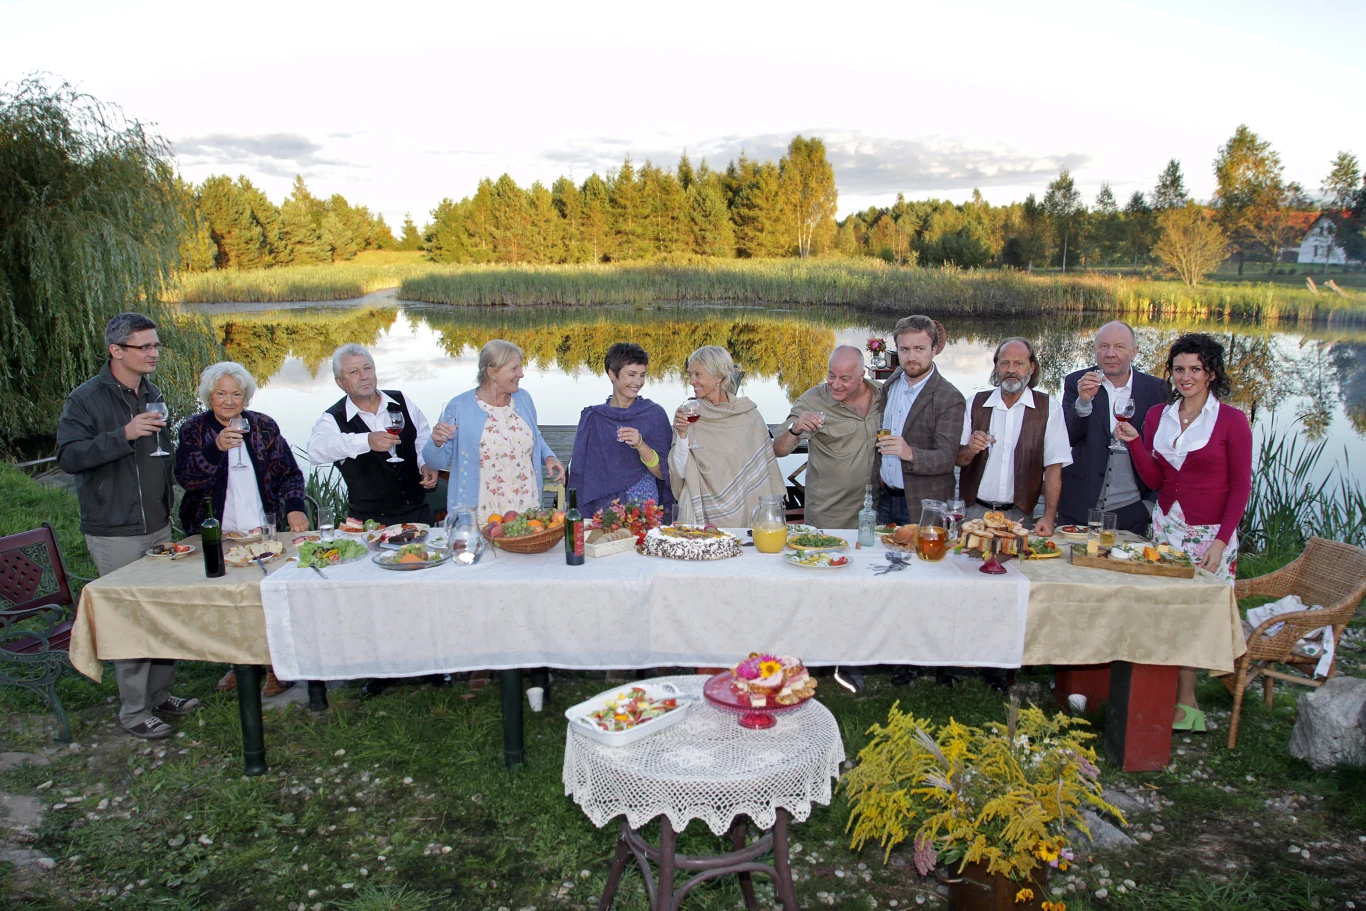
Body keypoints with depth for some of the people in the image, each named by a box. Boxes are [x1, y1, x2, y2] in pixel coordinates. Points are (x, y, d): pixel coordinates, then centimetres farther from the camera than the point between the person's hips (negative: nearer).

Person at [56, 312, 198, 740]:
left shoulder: (153, 394, 11)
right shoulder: (86, 399, -10)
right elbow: (68, 457, -19)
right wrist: (124, 435, -29)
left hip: (157, 526, 7)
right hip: (114, 533, -6)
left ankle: (159, 693, 24)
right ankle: (133, 712, 9)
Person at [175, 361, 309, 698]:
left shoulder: (264, 427, 5)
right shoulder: (194, 430, 3)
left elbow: (290, 473, 8)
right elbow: (184, 477, -12)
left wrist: (294, 507, -8)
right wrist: (216, 448, -27)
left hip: (264, 531, 0)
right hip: (217, 537, 0)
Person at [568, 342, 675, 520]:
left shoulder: (654, 414, -2)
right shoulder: (592, 418, 2)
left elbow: (663, 473, -4)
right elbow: (580, 472, 8)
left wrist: (640, 445, -20)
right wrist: (578, 515, -1)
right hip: (602, 508, 1)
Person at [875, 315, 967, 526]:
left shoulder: (950, 399, -16)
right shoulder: (892, 382, 4)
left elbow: (947, 458, -21)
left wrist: (910, 454, -38)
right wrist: (879, 472, 6)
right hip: (885, 496, 6)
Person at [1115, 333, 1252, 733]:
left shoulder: (1231, 421, -5)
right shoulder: (1157, 416, 7)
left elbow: (1241, 485, -5)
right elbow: (1153, 479, 6)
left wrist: (1221, 539, -12)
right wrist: (1133, 442, -8)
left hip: (1210, 533, -4)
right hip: (1166, 527, 4)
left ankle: (1185, 704, 10)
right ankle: (1182, 699, 13)